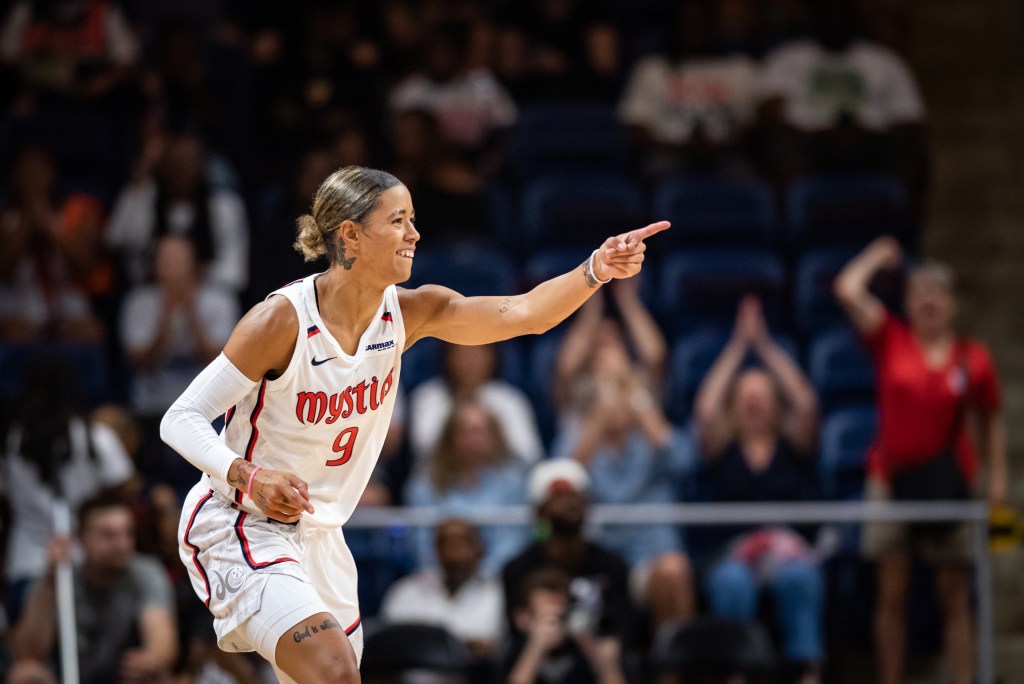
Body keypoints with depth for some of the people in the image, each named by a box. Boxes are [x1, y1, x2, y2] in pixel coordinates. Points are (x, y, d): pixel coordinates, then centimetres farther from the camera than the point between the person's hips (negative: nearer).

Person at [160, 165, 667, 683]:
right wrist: (250, 478, -34)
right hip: (240, 529, -7)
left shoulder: (407, 313, -3)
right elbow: (181, 419, -17)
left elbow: (522, 314, -14)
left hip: (318, 537, 7)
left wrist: (596, 270, -31)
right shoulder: (281, 320, -20)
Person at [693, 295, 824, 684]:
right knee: (732, 583, -38)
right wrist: (739, 345, 2)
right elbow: (706, 410, -2)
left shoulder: (793, 445, 16)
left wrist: (765, 345, 2)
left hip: (790, 550, 0)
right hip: (732, 552, 0)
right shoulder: (722, 449, 16)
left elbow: (806, 404, -1)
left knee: (800, 578, -37)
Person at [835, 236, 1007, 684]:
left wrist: (997, 476, 5)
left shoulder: (973, 358, 5)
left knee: (955, 597, 0)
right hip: (892, 479, 0)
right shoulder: (890, 341, 4)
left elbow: (991, 419, 13)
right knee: (892, 593, 0)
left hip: (949, 484, 0)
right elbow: (847, 290, -4)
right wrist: (877, 257, 10)